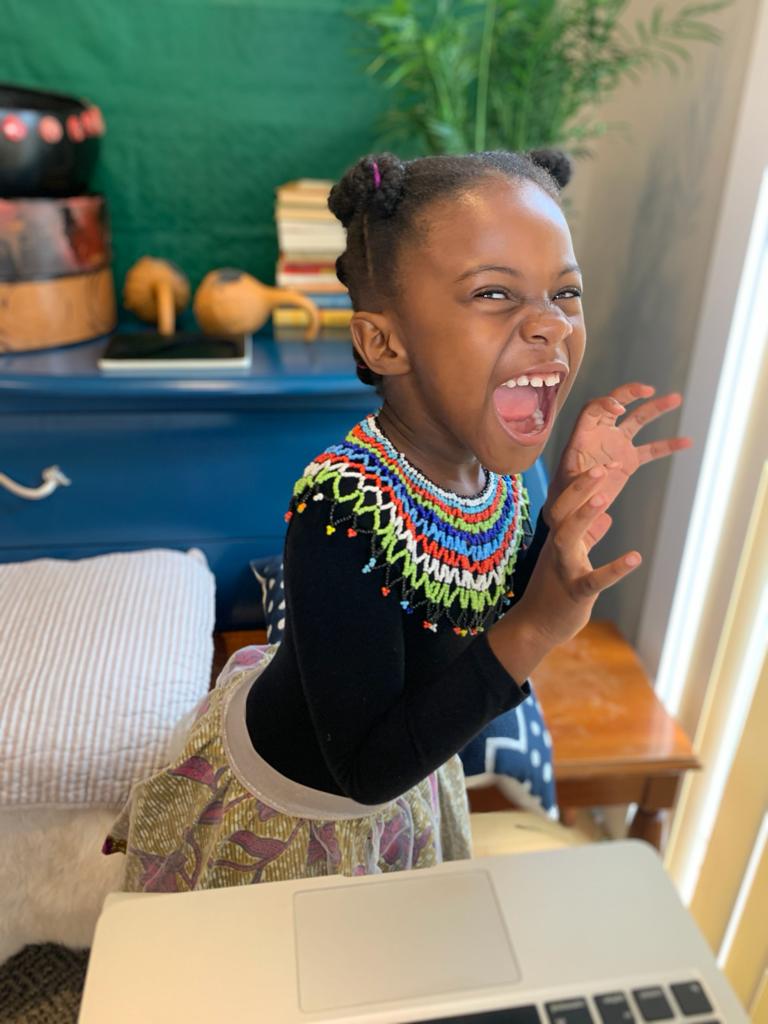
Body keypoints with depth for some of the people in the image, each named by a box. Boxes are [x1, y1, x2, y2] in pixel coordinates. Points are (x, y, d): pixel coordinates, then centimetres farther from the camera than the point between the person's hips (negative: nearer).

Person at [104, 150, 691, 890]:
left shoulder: (490, 463, -19)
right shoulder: (340, 513, -40)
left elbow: (488, 620, -5)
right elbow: (367, 772, -32)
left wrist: (565, 517, -20)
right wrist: (533, 632, -41)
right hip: (281, 811, -5)